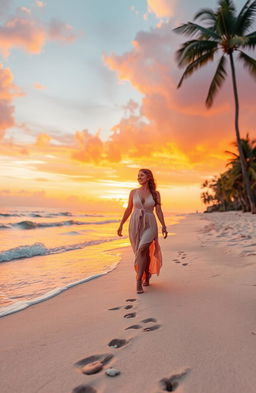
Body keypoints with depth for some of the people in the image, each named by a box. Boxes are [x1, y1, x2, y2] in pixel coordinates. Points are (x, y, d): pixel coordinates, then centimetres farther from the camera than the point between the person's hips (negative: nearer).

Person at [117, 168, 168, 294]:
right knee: (144, 253, 9)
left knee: (142, 251, -20)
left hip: (149, 226, -2)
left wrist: (164, 226, -9)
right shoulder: (133, 192, 5)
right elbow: (128, 210, 9)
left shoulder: (155, 193, 2)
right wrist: (121, 225, 7)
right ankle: (147, 276, 34)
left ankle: (139, 281, -10)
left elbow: (159, 211, 2)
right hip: (135, 225, 2)